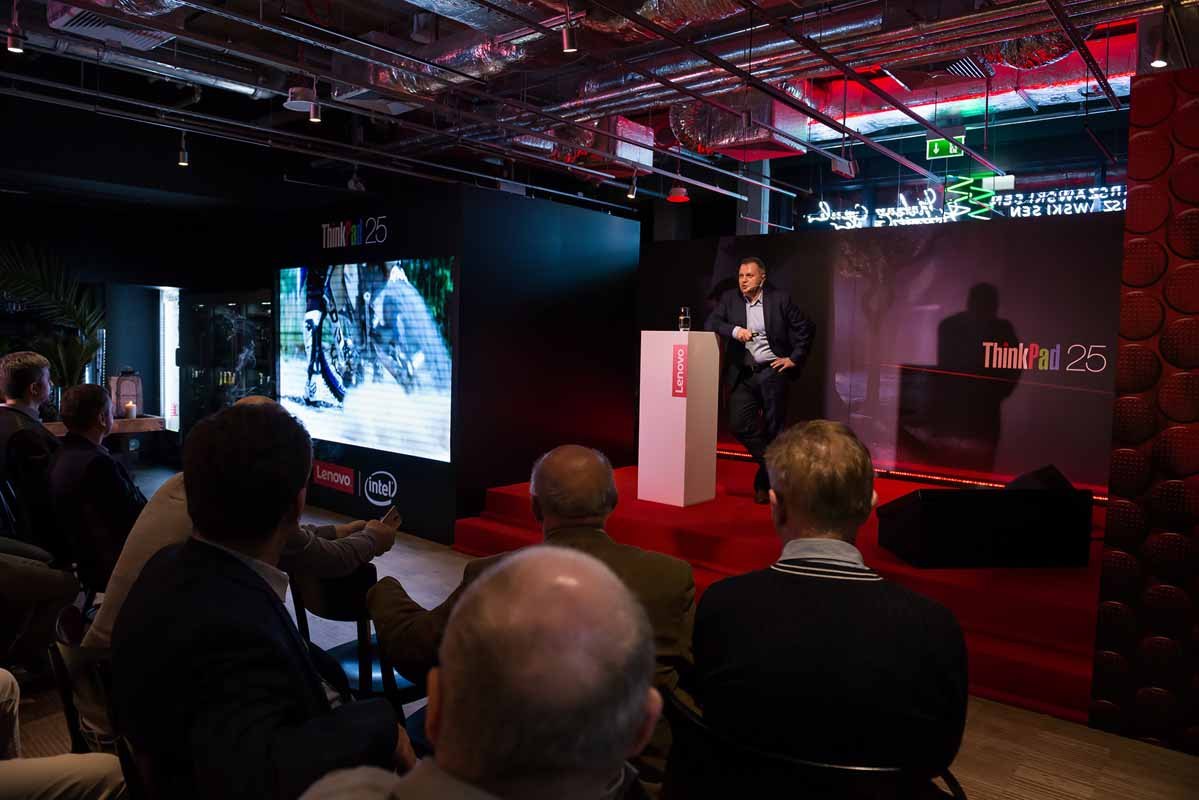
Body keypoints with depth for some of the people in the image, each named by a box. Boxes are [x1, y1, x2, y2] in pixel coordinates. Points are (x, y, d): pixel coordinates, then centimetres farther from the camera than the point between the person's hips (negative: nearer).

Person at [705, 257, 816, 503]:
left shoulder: (779, 299, -1)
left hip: (772, 372, -2)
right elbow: (710, 323, -4)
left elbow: (807, 328, 4)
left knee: (773, 429, 3)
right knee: (739, 425, -8)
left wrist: (794, 358, -1)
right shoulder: (729, 298, 6)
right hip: (742, 374, 2)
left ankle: (766, 483, 18)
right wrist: (734, 330, -21)